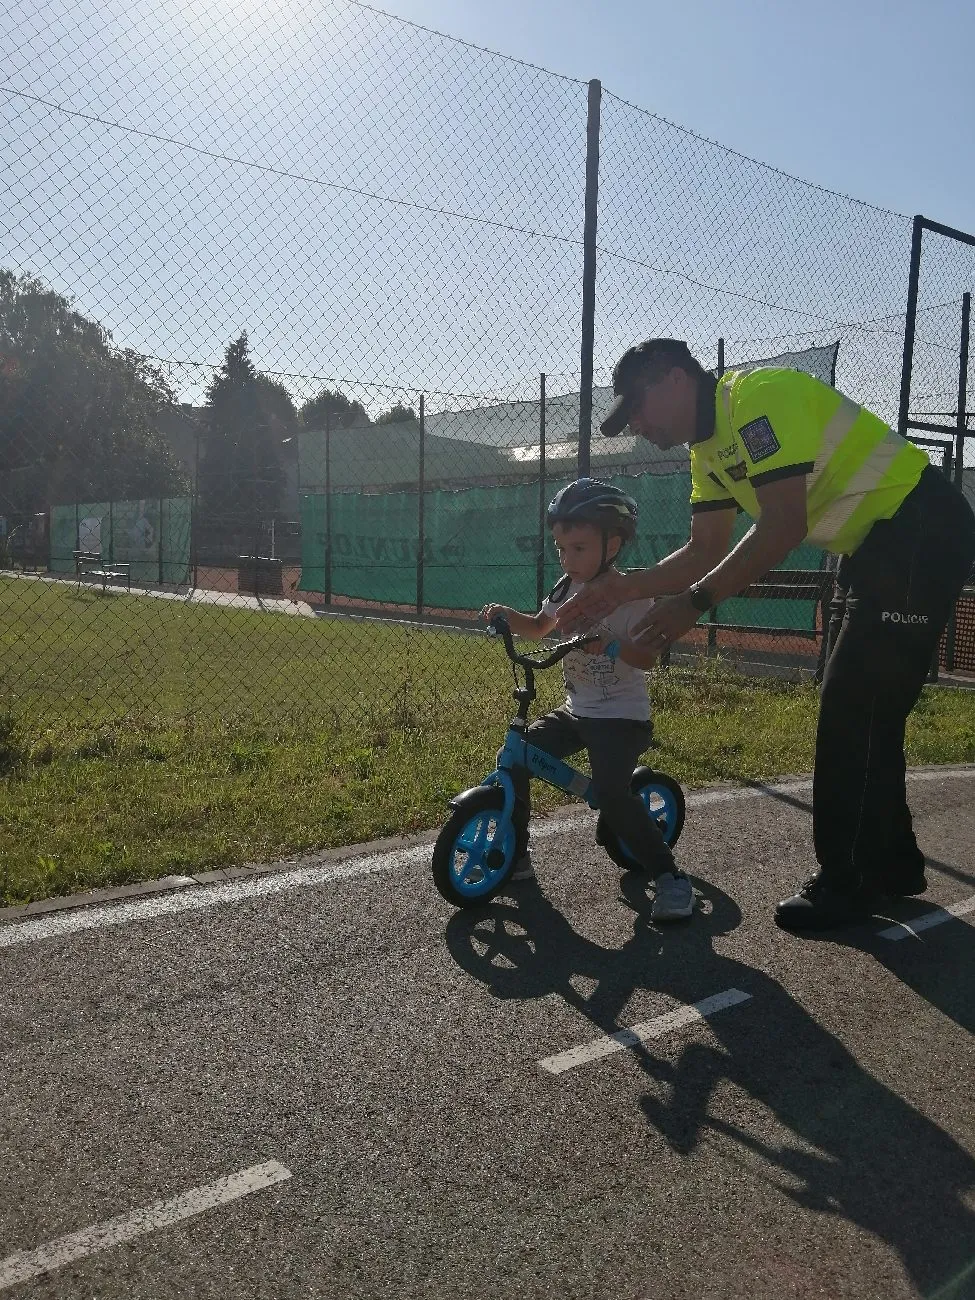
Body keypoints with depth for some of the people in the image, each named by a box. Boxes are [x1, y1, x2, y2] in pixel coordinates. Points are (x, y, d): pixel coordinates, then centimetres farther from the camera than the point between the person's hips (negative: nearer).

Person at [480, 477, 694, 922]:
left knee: (612, 793, -25)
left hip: (622, 716, -7)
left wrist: (610, 645, -38)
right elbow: (539, 626, 24)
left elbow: (648, 656, -21)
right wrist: (506, 614, 5)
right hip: (576, 710, 8)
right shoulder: (566, 588, 6)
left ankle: (669, 876, -9)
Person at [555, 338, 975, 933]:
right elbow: (707, 550, 7)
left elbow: (784, 527, -28)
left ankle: (846, 883, 2)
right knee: (863, 711, 13)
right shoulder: (708, 447, 9)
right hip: (874, 546, 10)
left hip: (923, 529, -10)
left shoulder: (757, 395, -21)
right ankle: (894, 862, 27)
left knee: (855, 711, -9)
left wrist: (694, 602, -27)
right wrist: (625, 587, -5)